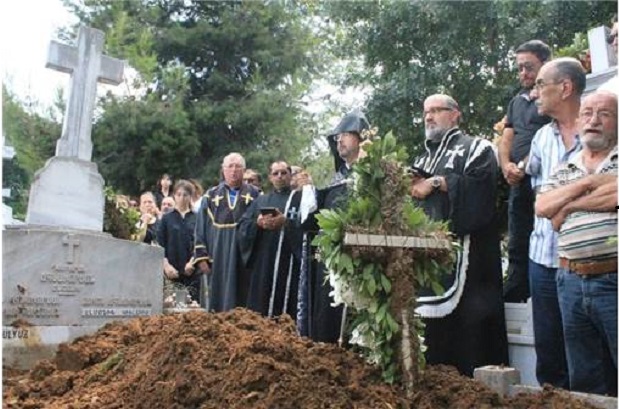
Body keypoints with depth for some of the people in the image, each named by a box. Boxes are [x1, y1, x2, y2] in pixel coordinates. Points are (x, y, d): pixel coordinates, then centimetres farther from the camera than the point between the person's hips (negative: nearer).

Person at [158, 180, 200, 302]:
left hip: (192, 271, 0)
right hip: (172, 271, 0)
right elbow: (160, 244, 4)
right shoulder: (167, 218, 8)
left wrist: (193, 262, -11)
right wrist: (166, 265, -8)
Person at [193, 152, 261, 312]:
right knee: (219, 302, 5)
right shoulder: (211, 196, 10)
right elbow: (200, 229, 7)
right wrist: (201, 257, -2)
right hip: (218, 259, 1)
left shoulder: (255, 195, 6)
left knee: (243, 303, 1)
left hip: (245, 258, -1)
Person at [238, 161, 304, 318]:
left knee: (287, 307, -5)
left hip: (289, 262, -3)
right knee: (260, 309, 3)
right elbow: (242, 226, 9)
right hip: (263, 263, 4)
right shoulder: (260, 201, 18)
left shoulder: (301, 199, 8)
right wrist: (257, 223, -10)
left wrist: (286, 222, -19)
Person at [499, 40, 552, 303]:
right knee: (517, 248, 11)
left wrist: (524, 165, -15)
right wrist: (506, 165, -4)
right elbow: (506, 139, 15)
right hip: (518, 183, 7)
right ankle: (510, 301, 18)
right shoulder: (516, 102, 22)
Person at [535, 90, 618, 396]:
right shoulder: (563, 171, 16)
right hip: (571, 282, 4)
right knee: (584, 382, 15)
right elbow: (542, 207, 1)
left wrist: (570, 205, -3)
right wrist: (589, 181, -7)